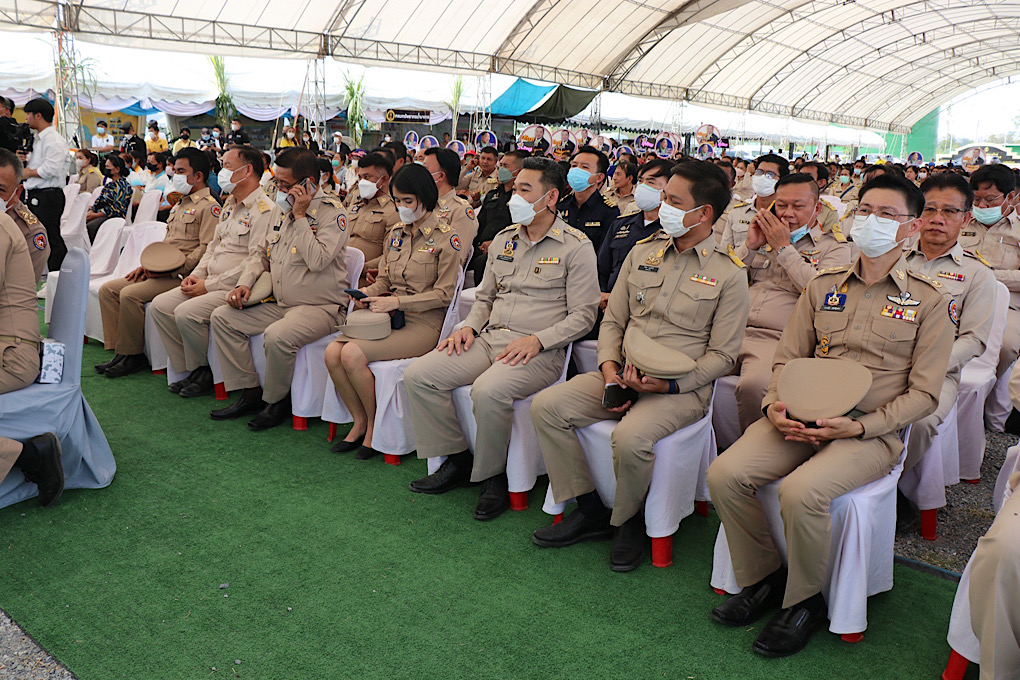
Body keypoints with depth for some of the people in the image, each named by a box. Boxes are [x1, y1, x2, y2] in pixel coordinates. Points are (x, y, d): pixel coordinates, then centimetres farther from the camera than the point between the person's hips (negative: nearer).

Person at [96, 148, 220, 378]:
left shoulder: (209, 206, -8)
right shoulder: (179, 206, 24)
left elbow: (207, 249, -18)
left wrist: (173, 270, -21)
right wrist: (146, 265, 12)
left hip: (181, 276, -10)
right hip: (161, 272, 10)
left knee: (131, 294, -26)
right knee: (108, 289, 1)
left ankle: (132, 356, -11)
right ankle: (119, 352, -1)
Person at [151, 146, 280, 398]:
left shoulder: (265, 210, -14)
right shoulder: (230, 204, 18)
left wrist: (209, 285, -17)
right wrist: (197, 275, 7)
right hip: (211, 285, 10)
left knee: (186, 312, -26)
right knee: (160, 305, -1)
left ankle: (204, 372, -2)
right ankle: (192, 370, 4)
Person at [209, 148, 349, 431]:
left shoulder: (332, 212, -11)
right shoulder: (285, 211, 14)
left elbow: (318, 260, -25)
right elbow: (262, 253, 23)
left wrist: (300, 217, -19)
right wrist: (245, 283, 6)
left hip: (321, 307, -9)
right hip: (280, 304, 9)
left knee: (278, 335, -35)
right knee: (221, 318, 1)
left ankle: (276, 400, -6)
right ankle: (250, 393, 4)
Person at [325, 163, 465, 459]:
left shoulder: (446, 237, -6)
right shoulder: (395, 232, 15)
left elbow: (445, 293, -10)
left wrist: (397, 301, -17)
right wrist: (368, 292, -2)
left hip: (425, 323, -7)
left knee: (352, 354, -26)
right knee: (332, 353, -17)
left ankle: (375, 424, -3)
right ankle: (360, 422, 2)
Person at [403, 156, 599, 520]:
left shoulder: (576, 246, -2)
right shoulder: (504, 238, 17)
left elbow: (583, 315, -6)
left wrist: (537, 339, -18)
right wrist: (470, 326, 4)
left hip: (539, 351, -6)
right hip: (489, 338, 7)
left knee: (489, 391, -35)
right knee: (418, 375, -11)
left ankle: (493, 475, -8)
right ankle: (457, 459, 4)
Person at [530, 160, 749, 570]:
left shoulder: (729, 273, -4)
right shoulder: (642, 252, 10)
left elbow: (722, 355, -4)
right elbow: (613, 321, 14)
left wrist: (668, 385, -18)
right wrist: (609, 367, -5)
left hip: (682, 389, -5)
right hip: (623, 377, 6)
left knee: (631, 437, -34)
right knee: (546, 406, -13)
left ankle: (628, 521, 0)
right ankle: (591, 511, 1)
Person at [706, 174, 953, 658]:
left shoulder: (927, 300, 3)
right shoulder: (824, 286, 14)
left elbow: (924, 392, 0)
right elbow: (787, 358, 15)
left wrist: (859, 426, -14)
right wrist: (776, 405, -6)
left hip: (873, 432, -4)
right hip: (800, 420, 4)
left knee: (802, 490, -32)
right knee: (725, 474, -19)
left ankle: (804, 600, -3)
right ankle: (762, 578, 5)